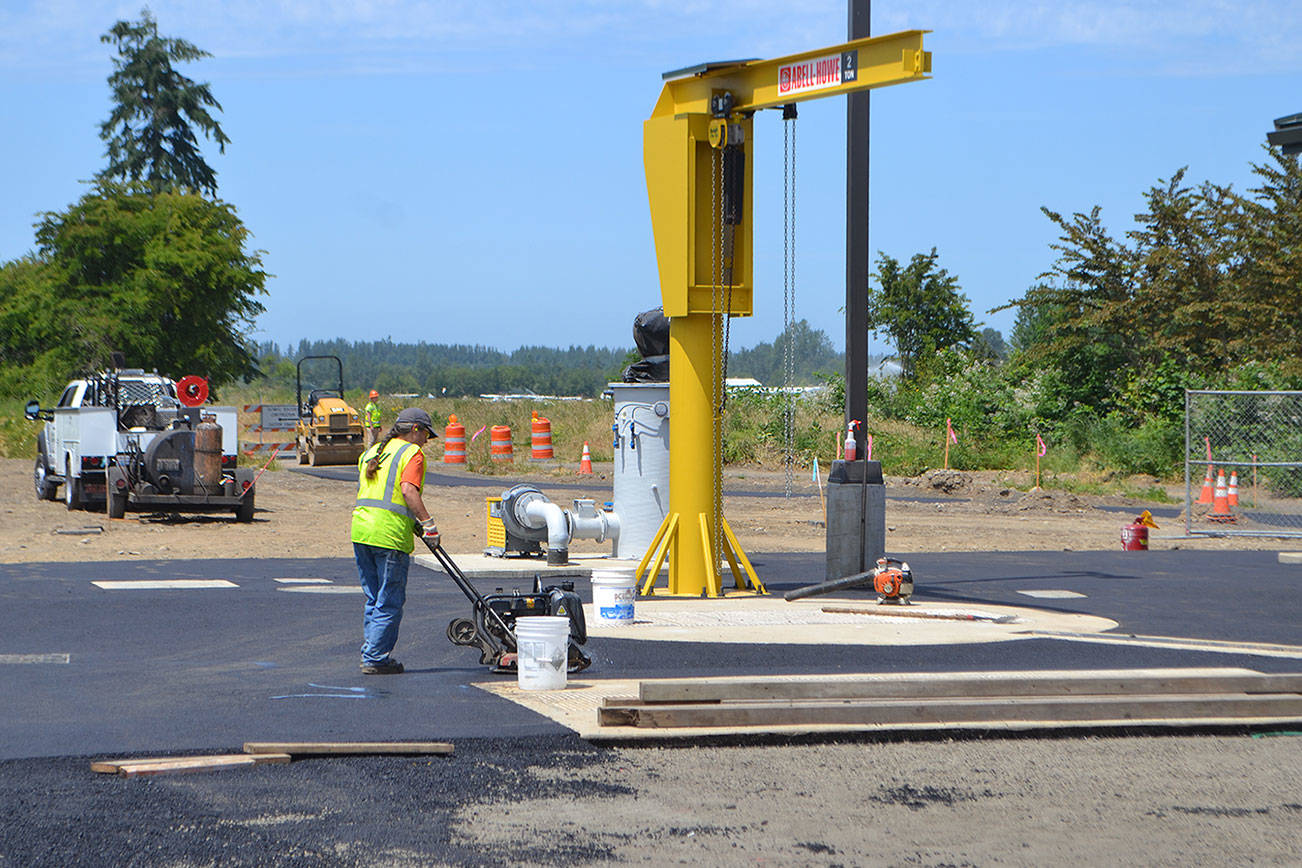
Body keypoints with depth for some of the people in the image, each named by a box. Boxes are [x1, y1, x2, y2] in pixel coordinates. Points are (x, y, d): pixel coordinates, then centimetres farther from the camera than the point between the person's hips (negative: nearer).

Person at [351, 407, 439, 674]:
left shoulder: (371, 452, 21)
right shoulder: (412, 453, -2)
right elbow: (408, 490, -19)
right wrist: (428, 523, -16)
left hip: (360, 530, 7)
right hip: (391, 535, -7)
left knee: (373, 600, 16)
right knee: (390, 602, 1)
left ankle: (370, 654, 18)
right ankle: (376, 659, 1)